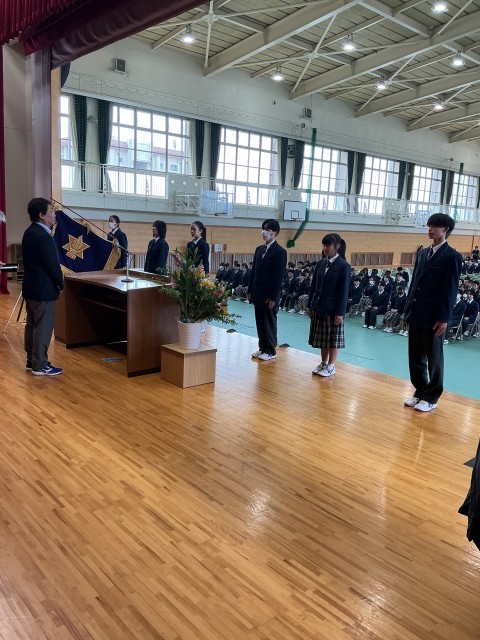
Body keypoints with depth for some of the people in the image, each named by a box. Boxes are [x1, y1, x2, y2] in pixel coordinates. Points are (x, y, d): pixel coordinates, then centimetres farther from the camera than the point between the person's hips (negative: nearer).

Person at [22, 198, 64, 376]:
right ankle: (40, 366, 6)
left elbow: (35, 261, 11)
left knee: (32, 326, 15)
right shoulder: (43, 236, -21)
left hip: (31, 287, 10)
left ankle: (32, 361, 25)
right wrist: (60, 284, -5)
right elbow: (52, 264, -19)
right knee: (43, 328, -2)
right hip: (43, 289, -10)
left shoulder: (30, 232, 10)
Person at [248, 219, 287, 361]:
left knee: (269, 323, 2)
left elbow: (279, 276, -13)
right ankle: (262, 348, 22)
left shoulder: (280, 252, -9)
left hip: (269, 296, -7)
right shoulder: (259, 249, 13)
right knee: (260, 323, 12)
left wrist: (273, 297, -16)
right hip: (258, 294, 7)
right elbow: (253, 271, 14)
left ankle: (271, 351, 13)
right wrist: (250, 291, 10)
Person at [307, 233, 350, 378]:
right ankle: (323, 363, 27)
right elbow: (314, 286, 10)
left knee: (333, 338, 6)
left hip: (333, 309, -5)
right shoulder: (321, 263, 6)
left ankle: (331, 366, 16)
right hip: (319, 307, 6)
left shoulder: (344, 266, -10)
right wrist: (310, 305, 8)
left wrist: (340, 313, -15)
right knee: (322, 338, 14)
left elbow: (344, 291, -12)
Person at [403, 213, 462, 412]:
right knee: (415, 357, 13)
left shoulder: (452, 257, -8)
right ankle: (420, 392, 27)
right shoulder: (422, 253, 13)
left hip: (432, 317, -7)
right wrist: (408, 308, 12)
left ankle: (431, 398, 18)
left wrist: (444, 318, -15)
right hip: (415, 314, 7)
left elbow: (450, 290, -12)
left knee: (434, 359, 7)